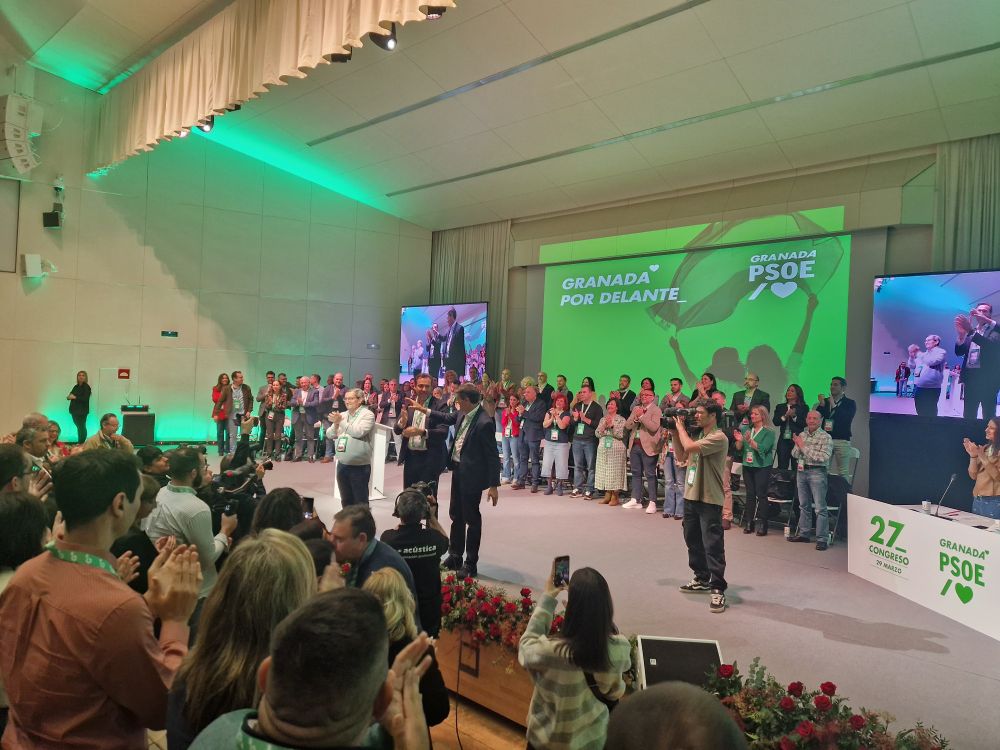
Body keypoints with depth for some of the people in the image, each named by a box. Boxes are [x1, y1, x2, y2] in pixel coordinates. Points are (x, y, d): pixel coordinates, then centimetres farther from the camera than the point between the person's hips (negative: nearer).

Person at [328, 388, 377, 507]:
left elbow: (359, 432, -23)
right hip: (342, 465, 6)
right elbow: (329, 435, 9)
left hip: (360, 466, -6)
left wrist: (341, 421, -17)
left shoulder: (367, 415, -7)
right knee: (346, 500, 16)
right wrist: (336, 424, -11)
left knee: (360, 502, 1)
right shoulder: (342, 415, 11)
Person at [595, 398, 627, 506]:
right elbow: (597, 433, 6)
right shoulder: (603, 419, 15)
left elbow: (621, 435, -10)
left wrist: (612, 426, -15)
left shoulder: (621, 420, 1)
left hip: (616, 449, -5)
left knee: (615, 472, -4)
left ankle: (615, 497, 2)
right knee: (604, 472, 5)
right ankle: (607, 495, 13)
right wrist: (604, 426, -9)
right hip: (603, 449, 5)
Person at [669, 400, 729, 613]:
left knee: (712, 546, -6)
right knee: (693, 541, 19)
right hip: (691, 496, 9)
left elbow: (689, 447, -26)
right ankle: (702, 579, 33)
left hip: (709, 500, -9)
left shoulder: (718, 438, -15)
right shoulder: (698, 435, 13)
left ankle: (718, 589, 0)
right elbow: (682, 456, 19)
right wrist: (674, 433, 9)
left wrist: (680, 427, -10)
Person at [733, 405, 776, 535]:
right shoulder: (746, 430, 11)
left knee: (761, 495, -5)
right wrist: (739, 440, -12)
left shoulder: (768, 433, -3)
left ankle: (761, 524, -2)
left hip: (762, 467, -4)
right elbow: (739, 448, 8)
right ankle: (748, 523, 9)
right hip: (747, 466, 4)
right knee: (750, 494, 6)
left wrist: (750, 440, -28)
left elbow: (762, 448, -16)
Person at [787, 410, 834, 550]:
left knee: (820, 508, -5)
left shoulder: (826, 437, -7)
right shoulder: (801, 435, 11)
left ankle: (822, 539, -1)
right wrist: (798, 446, -12)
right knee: (804, 505, 15)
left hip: (817, 472, -6)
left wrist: (804, 447, -16)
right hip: (801, 471, 6)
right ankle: (803, 534, 24)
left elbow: (823, 458, -18)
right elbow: (794, 455, 9)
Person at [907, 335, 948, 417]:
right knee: (920, 411, 12)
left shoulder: (941, 352, -1)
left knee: (930, 412, -5)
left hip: (931, 388, -7)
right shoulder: (924, 354, 20)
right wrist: (912, 356, 3)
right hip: (918, 387, 7)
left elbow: (931, 361, -19)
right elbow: (912, 365, 21)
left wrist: (919, 354, -9)